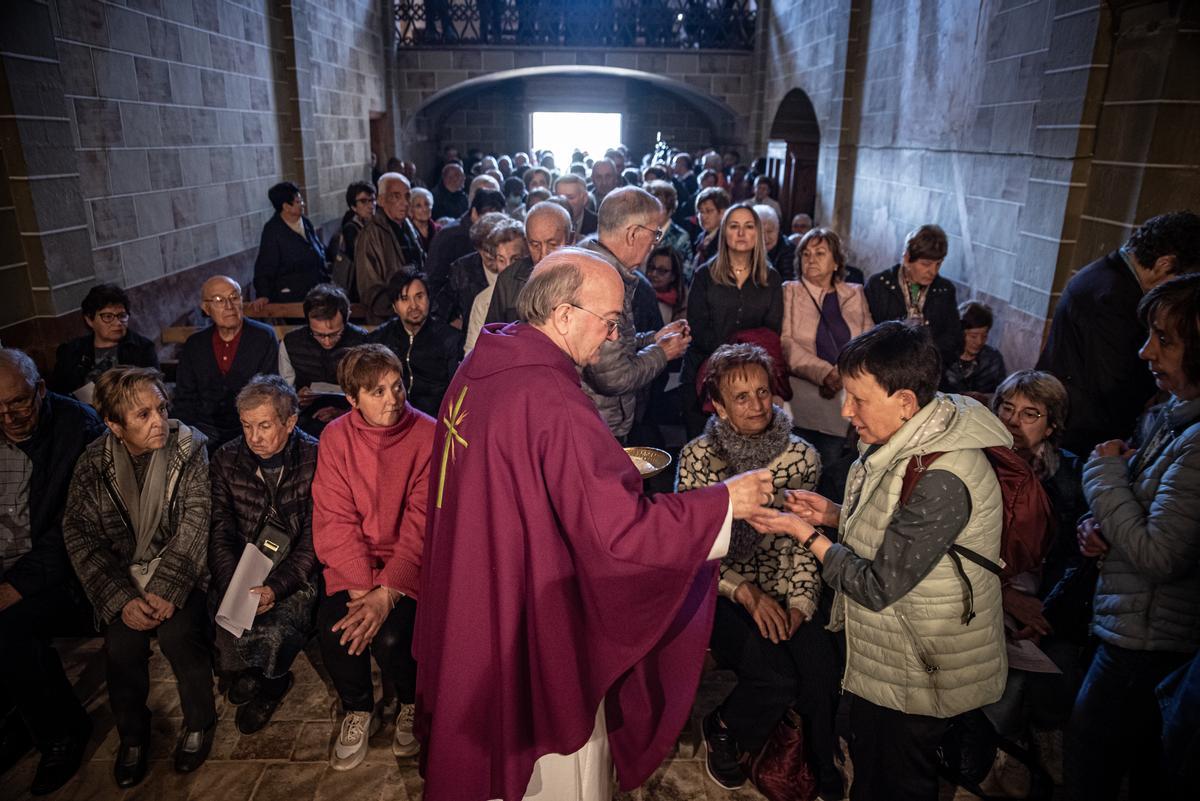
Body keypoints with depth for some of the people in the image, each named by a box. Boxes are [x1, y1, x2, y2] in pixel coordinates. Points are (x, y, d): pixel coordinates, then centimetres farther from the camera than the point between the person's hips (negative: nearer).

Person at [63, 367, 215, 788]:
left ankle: (200, 722, 4)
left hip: (180, 571, -2)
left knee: (177, 633, -25)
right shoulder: (93, 462, -3)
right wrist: (122, 599, -17)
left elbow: (196, 522, -13)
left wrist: (167, 590, -22)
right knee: (122, 641, -22)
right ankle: (132, 734, 8)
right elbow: (79, 534, -5)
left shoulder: (190, 447, -8)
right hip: (123, 575, 2)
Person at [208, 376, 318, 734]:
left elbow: (314, 539, -11)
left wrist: (276, 587, -25)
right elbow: (221, 533, -1)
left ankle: (268, 678, 10)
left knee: (273, 633, -28)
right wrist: (234, 587, -17)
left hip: (296, 574, -3)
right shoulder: (226, 459, 1)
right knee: (229, 622, -24)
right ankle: (266, 676, 11)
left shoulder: (315, 459, -10)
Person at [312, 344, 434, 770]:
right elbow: (334, 521, -6)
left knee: (389, 635, -23)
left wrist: (387, 592, -23)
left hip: (409, 561, -3)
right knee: (333, 629, -19)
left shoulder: (427, 435, -13)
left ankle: (411, 704, 14)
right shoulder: (336, 437, -4)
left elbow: (422, 523, -15)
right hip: (352, 564, 3)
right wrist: (363, 586, -19)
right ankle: (357, 711, 13)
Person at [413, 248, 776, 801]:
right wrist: (724, 501, -20)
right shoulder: (553, 402, -30)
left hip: (470, 603, 9)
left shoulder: (478, 368, -2)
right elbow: (617, 528, -30)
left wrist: (607, 465, 15)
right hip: (534, 622, -8)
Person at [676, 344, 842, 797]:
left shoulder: (800, 456, 0)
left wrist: (800, 602, -9)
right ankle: (721, 730, 11)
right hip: (722, 591, -2)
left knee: (822, 672, -20)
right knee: (776, 677, -23)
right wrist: (747, 593, -15)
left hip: (784, 589, 3)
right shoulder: (697, 457, -7)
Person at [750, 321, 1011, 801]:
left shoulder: (941, 480, -33)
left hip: (914, 670, -8)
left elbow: (878, 587, -27)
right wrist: (834, 515, -3)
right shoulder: (911, 439, -3)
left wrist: (805, 533, -20)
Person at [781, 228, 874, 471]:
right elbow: (785, 342, -5)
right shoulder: (789, 291, 9)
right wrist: (825, 373, -16)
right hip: (803, 394, -2)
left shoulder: (855, 294, 18)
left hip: (847, 397, 2)